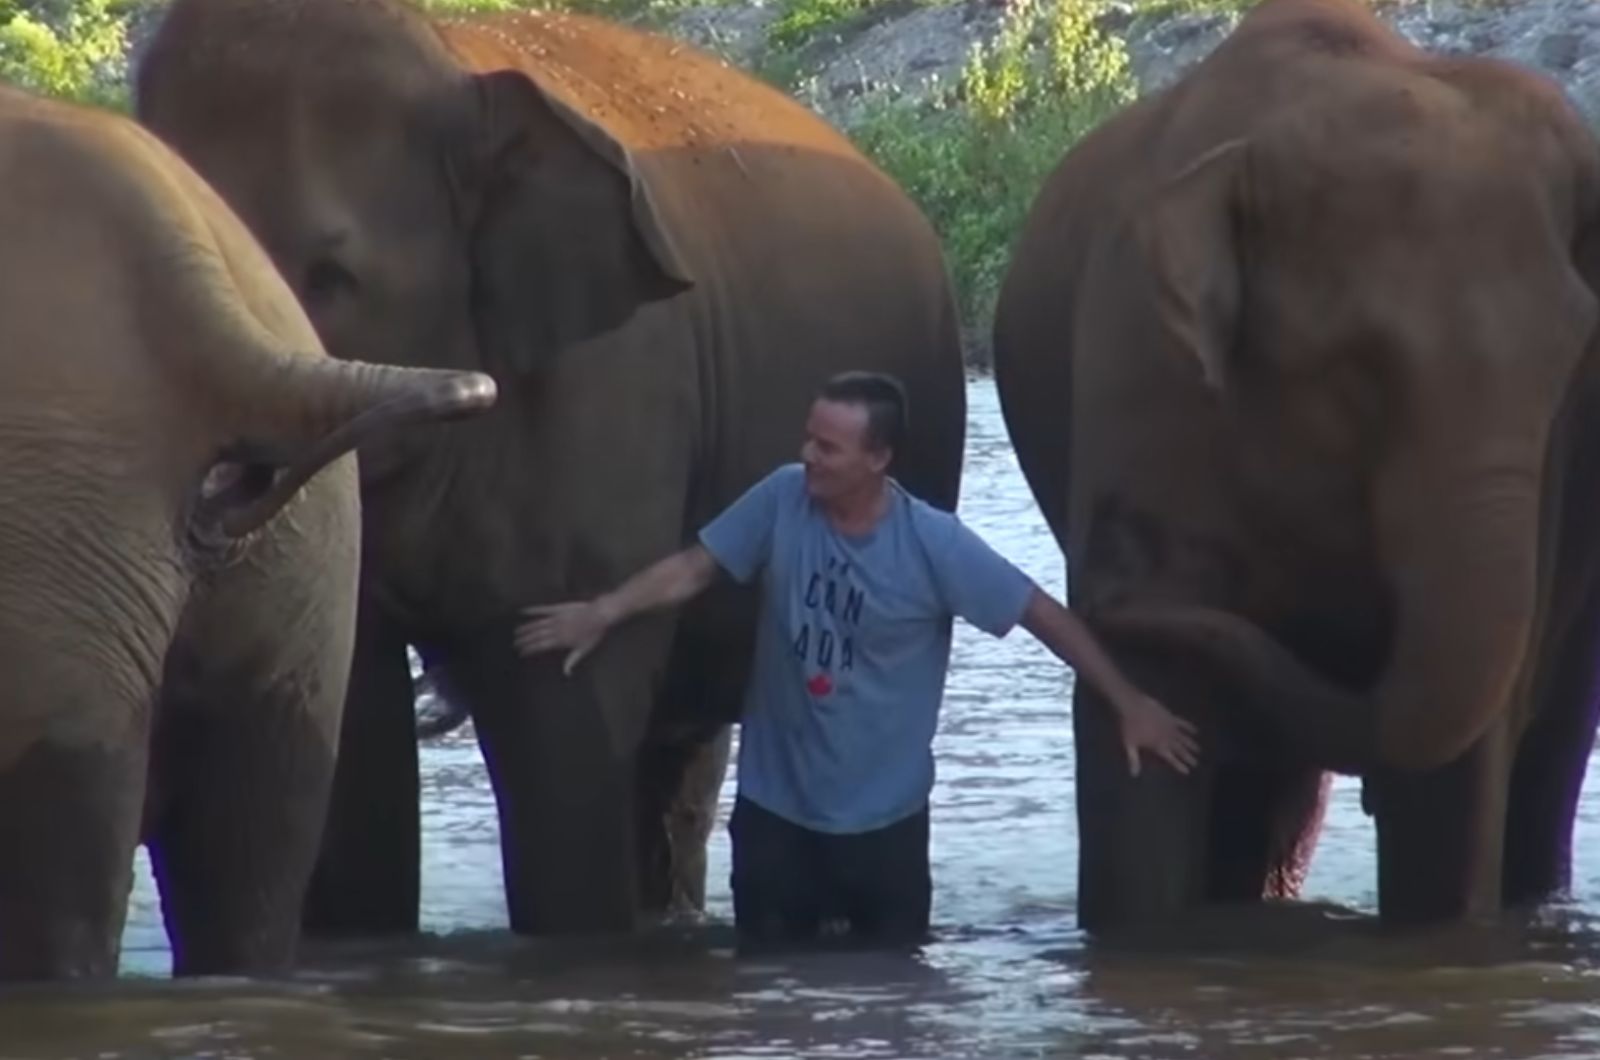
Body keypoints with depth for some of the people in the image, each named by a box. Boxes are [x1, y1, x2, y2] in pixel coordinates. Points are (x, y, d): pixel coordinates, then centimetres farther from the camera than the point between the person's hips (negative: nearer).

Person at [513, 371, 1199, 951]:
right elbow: (695, 567, -1)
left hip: (882, 816, -2)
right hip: (776, 805, 2)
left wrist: (1130, 705, -7)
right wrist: (601, 614, -14)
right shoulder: (783, 499, -9)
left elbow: (1041, 613, -10)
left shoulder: (933, 545, -16)